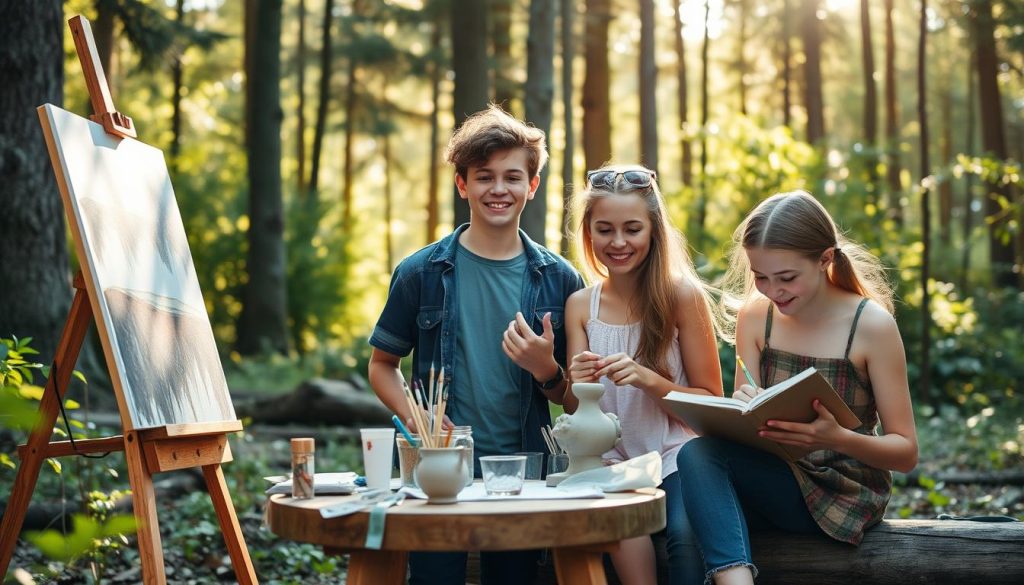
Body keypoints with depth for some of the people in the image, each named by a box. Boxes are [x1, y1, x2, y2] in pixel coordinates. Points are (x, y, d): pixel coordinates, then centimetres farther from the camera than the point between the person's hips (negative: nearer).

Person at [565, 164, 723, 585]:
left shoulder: (684, 295, -4)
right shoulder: (580, 306, 6)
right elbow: (577, 413, 8)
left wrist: (648, 379, -19)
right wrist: (578, 385, -15)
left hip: (674, 459, -2)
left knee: (688, 536, -33)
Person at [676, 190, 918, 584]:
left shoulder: (871, 324, -10)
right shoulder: (754, 316, 4)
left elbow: (906, 452, -7)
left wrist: (838, 438, -29)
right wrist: (742, 410, -23)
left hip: (845, 493, -5)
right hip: (774, 479, 5)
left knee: (702, 456, -27)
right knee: (696, 453, -29)